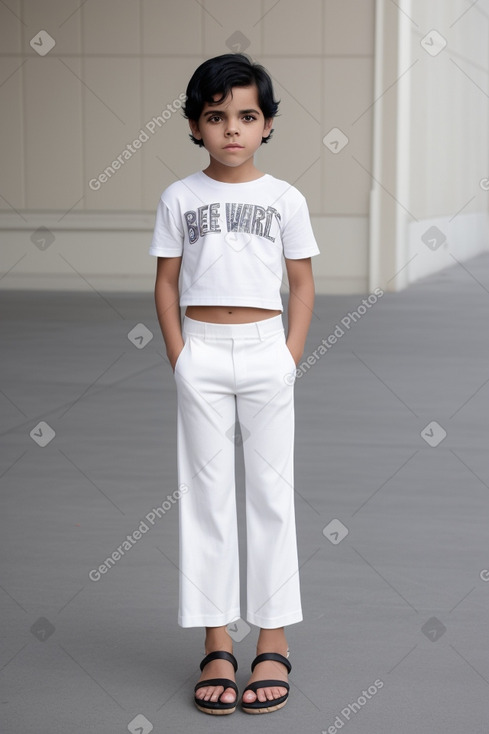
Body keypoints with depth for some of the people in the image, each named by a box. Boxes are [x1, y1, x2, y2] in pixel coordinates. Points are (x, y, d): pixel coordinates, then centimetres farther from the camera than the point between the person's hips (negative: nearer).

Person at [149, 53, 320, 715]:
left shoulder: (285, 199, 3)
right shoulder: (180, 198, 4)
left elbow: (302, 284, 6)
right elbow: (167, 283, 6)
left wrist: (291, 358, -2)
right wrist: (180, 360, -2)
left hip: (265, 349, 0)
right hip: (201, 352, 0)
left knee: (271, 492, 3)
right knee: (206, 494, 3)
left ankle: (274, 641, 12)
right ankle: (216, 643, 9)